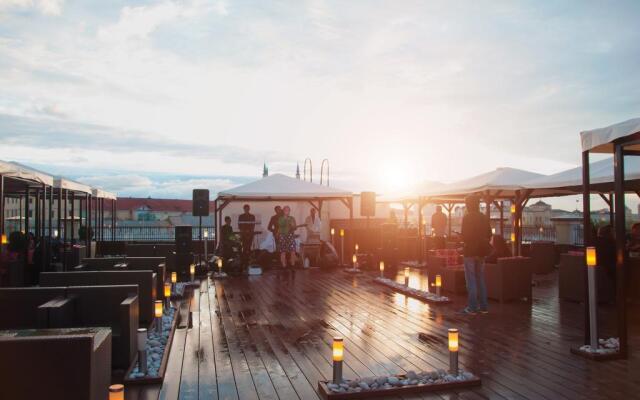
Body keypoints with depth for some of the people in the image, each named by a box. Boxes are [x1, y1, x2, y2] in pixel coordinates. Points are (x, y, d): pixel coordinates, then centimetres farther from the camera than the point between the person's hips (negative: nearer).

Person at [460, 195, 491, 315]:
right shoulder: (484, 218, 8)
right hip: (482, 251, 6)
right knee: (481, 279, 13)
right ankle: (483, 306, 15)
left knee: (471, 280, -2)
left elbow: (465, 236, -16)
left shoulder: (467, 218, -12)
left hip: (470, 251, -6)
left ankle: (472, 307, -1)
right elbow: (489, 235, 10)